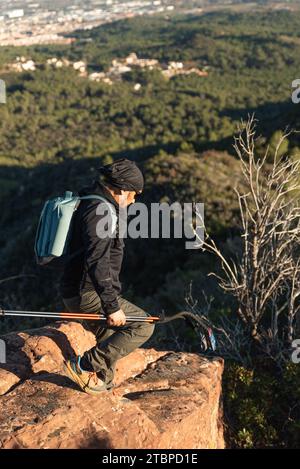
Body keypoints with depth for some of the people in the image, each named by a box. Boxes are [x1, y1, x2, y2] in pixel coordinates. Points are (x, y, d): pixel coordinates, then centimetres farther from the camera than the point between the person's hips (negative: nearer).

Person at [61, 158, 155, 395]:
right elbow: (97, 262, -28)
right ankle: (83, 366, -5)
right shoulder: (100, 211, -18)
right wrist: (112, 306, -29)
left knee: (109, 341, 23)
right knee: (143, 325, -8)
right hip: (88, 294, -11)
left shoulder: (90, 203, 16)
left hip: (78, 292, 11)